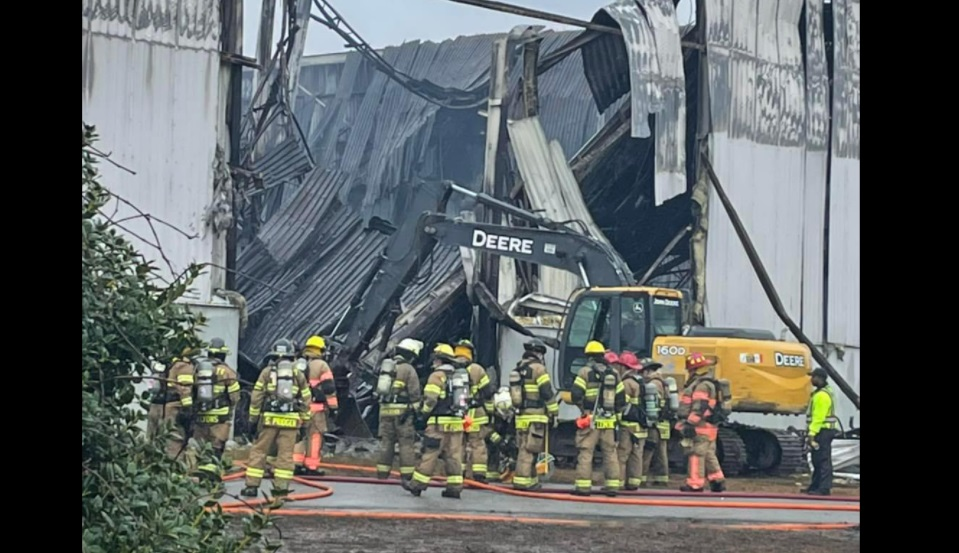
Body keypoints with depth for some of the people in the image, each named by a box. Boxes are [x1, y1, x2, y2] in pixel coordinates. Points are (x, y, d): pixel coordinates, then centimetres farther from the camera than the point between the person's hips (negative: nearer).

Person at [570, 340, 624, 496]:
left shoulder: (585, 372, -4)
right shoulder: (614, 374, 11)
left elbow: (576, 394, -10)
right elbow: (621, 399, 12)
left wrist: (583, 408, 7)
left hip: (591, 419, -4)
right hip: (609, 420, 4)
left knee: (585, 452, -3)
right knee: (610, 452, 10)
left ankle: (583, 485, -8)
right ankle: (612, 485, 10)